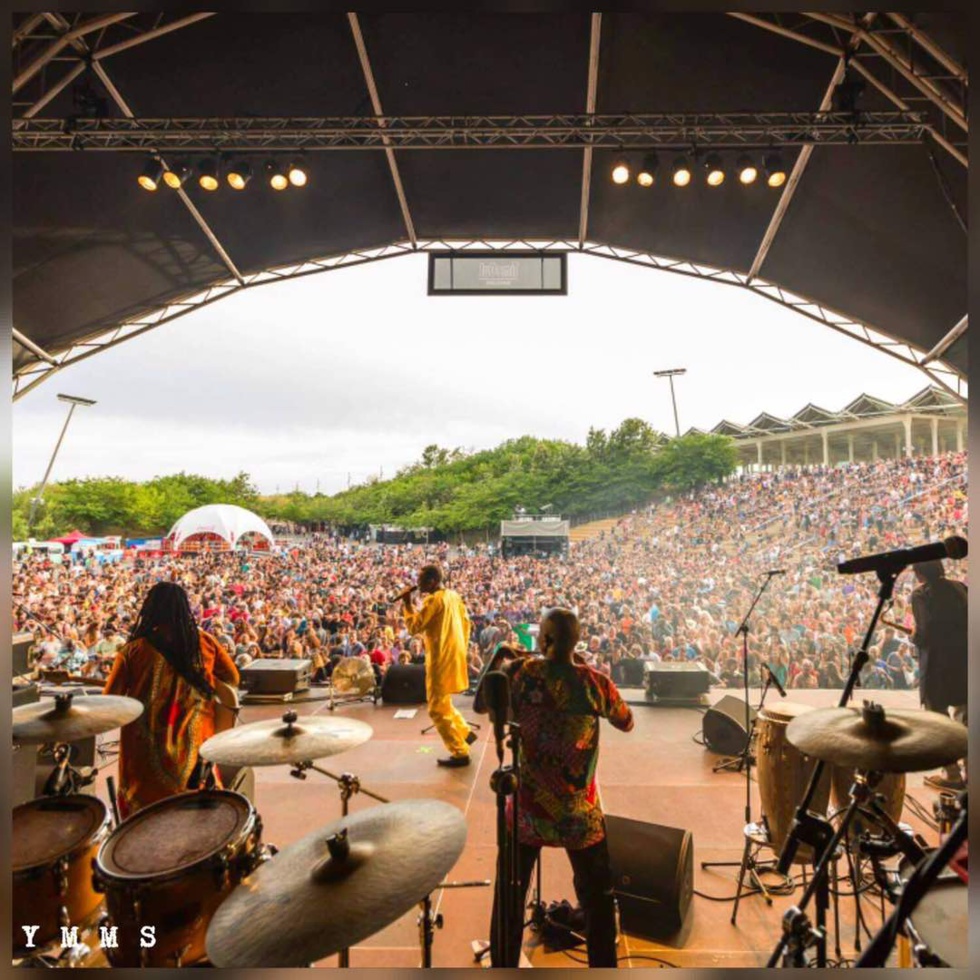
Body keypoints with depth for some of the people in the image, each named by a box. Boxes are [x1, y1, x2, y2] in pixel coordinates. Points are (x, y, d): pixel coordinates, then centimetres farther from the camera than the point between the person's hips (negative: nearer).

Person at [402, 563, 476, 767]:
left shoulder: (433, 600, -18)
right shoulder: (454, 596, 8)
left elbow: (414, 628, -16)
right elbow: (466, 623, 14)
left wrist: (408, 604, -7)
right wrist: (461, 646, 21)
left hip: (442, 659, -9)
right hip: (455, 656, 9)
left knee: (438, 710, 1)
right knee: (443, 703, 25)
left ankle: (460, 753, 6)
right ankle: (465, 732, 28)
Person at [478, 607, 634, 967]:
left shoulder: (521, 673, -13)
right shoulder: (595, 682, -14)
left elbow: (480, 705, 4)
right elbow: (627, 723, 5)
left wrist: (500, 660, 11)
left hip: (527, 806, 1)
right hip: (579, 812, 0)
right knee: (597, 897, 21)